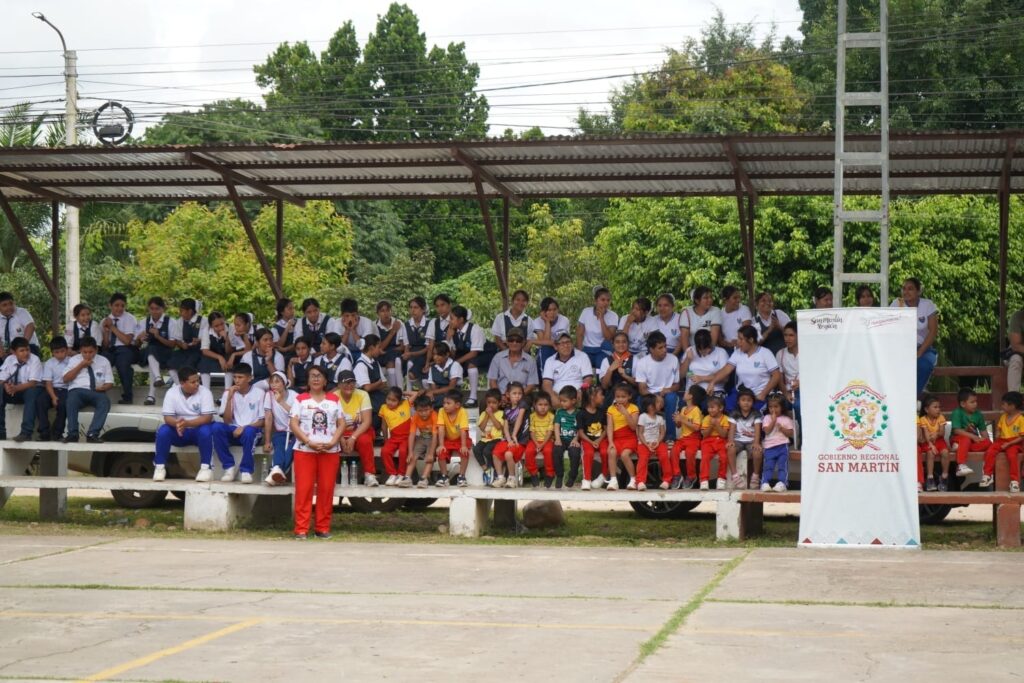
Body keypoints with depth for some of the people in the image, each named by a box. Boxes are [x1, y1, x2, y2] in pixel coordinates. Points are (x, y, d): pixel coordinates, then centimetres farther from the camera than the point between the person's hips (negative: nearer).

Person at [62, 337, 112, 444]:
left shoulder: (104, 361, 12)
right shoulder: (74, 360, 13)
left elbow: (109, 382, 12)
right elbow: (66, 379, 3)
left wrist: (103, 387, -11)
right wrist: (81, 366, -3)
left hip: (96, 392, 0)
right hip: (78, 390, 0)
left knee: (105, 401, -34)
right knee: (72, 401, -36)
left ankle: (92, 434, -38)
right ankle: (72, 434, -34)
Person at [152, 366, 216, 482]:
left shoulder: (205, 392, -13)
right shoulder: (171, 392, -8)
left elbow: (207, 417, -20)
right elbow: (167, 417, -13)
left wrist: (187, 423, -36)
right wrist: (177, 423, -38)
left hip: (198, 430, -2)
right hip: (179, 432, 2)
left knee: (206, 430, -35)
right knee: (163, 430, -27)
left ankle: (205, 467, -23)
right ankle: (160, 466, -15)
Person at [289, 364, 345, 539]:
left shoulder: (334, 399, 12)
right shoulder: (300, 399, 6)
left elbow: (341, 424, 6)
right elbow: (294, 424, -3)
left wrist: (333, 442, -11)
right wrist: (309, 442, -16)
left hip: (330, 451, 2)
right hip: (305, 450, -2)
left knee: (326, 489, 2)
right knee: (303, 489, -5)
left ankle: (322, 527, 9)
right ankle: (301, 529, -4)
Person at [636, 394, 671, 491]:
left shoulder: (660, 418, 13)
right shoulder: (643, 417, 1)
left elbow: (662, 433, 7)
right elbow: (640, 433, -3)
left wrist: (657, 442, -13)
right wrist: (647, 445, -16)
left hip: (657, 442, 3)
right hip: (644, 443, -3)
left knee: (664, 455, -25)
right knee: (643, 458, -30)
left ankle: (666, 480, -12)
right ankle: (640, 482, -33)